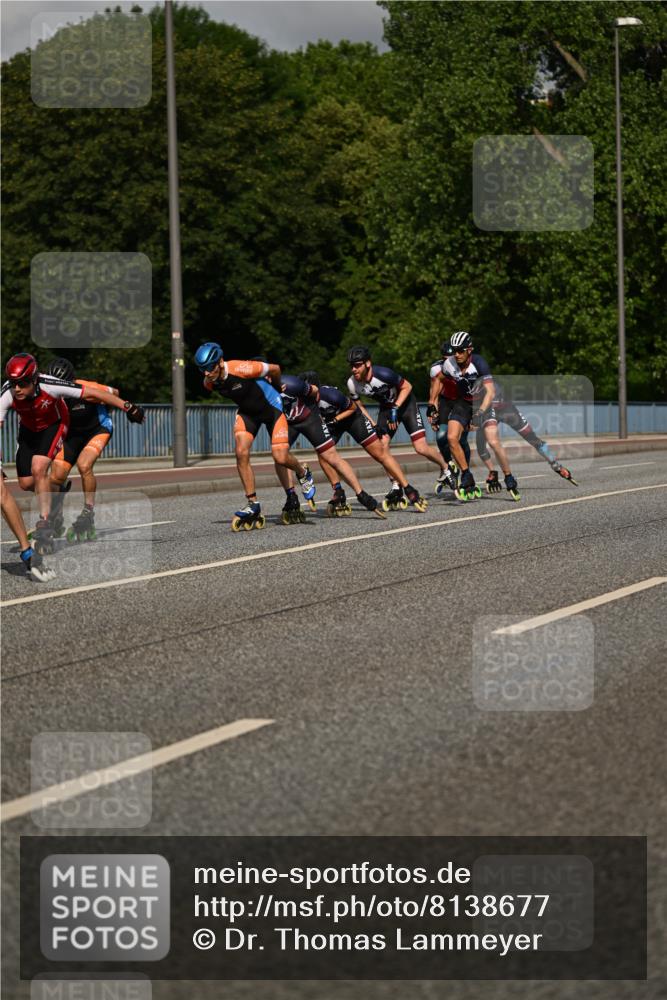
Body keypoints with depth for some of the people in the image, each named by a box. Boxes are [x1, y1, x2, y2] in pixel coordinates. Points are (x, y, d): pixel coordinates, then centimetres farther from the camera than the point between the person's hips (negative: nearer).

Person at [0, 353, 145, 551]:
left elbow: (92, 394, -30)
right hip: (28, 429, 4)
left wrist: (128, 408, -24)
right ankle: (54, 489, 35)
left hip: (53, 425, -4)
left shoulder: (49, 386, -37)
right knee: (26, 483, 2)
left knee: (38, 469, -24)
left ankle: (45, 524, -16)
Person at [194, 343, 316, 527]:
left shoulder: (241, 369, -35)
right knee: (241, 453, -14)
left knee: (280, 457, -11)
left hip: (271, 407, -5)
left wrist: (275, 388, 4)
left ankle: (303, 473, 24)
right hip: (247, 412, 5)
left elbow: (275, 369, -18)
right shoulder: (209, 383, -15)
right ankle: (253, 504, -4)